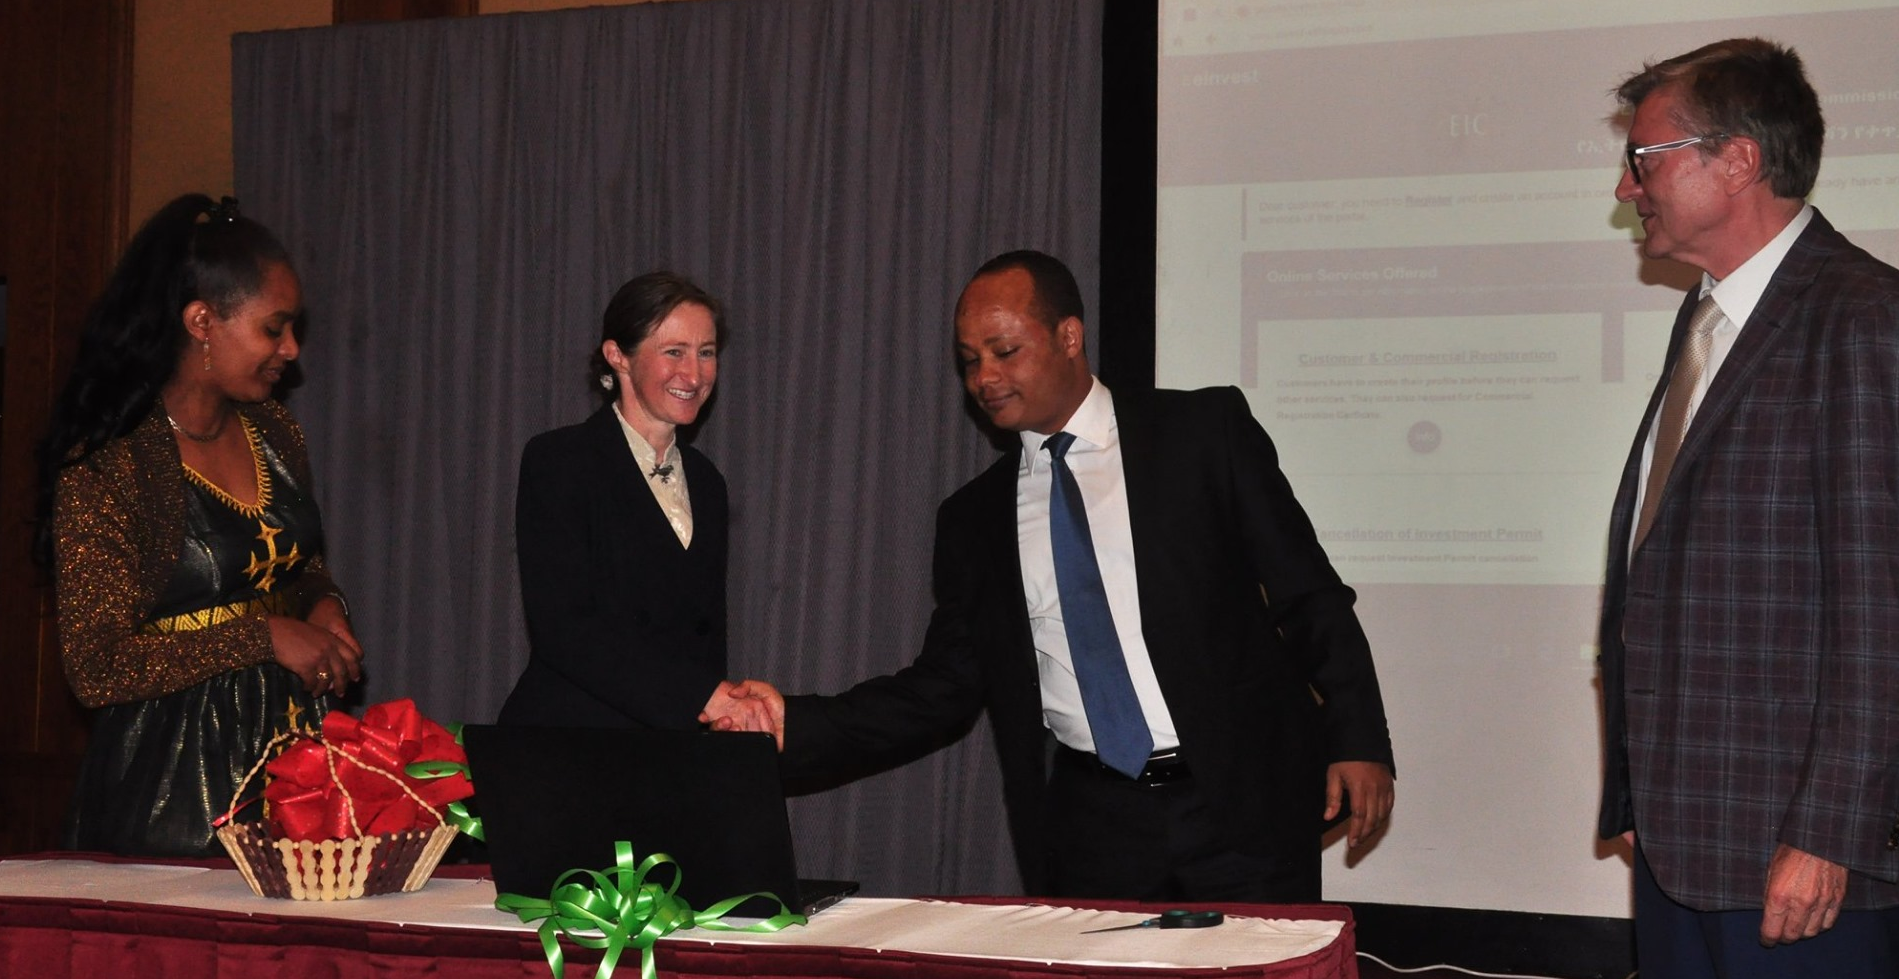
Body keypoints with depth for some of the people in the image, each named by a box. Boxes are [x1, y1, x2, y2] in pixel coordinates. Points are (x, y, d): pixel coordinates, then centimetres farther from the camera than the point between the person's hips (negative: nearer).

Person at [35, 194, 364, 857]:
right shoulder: (105, 466, -11)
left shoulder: (274, 435, 9)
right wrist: (264, 638, -18)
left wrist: (322, 606, 3)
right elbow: (96, 668, -16)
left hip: (290, 747, 6)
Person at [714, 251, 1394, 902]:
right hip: (1092, 825, 3)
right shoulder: (975, 519, 11)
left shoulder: (1205, 432, 1)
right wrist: (799, 724, -2)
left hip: (1242, 808, -2)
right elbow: (943, 687, 11)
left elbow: (1308, 593, 0)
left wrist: (1356, 740, -9)